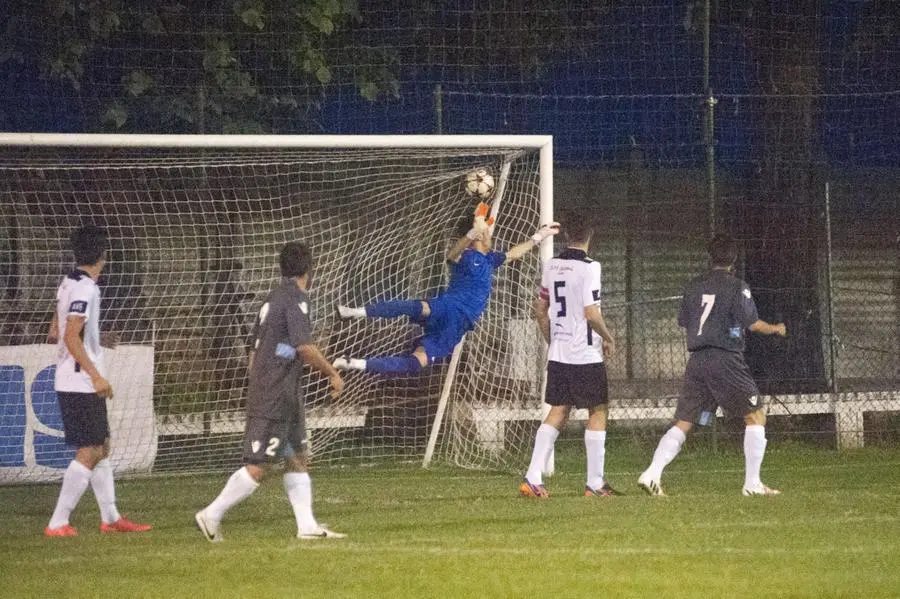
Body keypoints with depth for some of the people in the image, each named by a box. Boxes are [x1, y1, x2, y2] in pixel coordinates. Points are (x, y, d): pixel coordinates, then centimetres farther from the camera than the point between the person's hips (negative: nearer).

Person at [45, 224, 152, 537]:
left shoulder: (69, 283, 11)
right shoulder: (85, 288, -17)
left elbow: (55, 333, 18)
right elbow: (71, 337, -23)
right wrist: (96, 376, -23)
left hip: (70, 383, 10)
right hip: (81, 383, -10)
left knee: (102, 448, 16)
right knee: (89, 452, -8)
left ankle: (110, 517, 23)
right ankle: (58, 523, -9)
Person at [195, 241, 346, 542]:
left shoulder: (272, 299, 15)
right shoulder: (295, 297, -13)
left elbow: (254, 351, 19)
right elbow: (305, 347, -21)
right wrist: (332, 374, -9)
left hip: (285, 397, 10)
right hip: (274, 399, -10)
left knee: (299, 458, 12)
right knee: (258, 466, -9)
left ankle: (307, 525, 12)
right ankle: (212, 515, -5)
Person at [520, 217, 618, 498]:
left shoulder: (551, 266, 7)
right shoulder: (588, 267, -14)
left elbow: (541, 309, 15)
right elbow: (591, 313, -19)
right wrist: (608, 338, -3)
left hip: (557, 355, 6)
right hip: (586, 356, -6)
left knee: (557, 412, 11)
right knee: (598, 412, 4)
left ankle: (532, 478, 2)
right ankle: (595, 483, 3)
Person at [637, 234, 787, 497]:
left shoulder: (694, 286, 11)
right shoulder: (737, 287, -4)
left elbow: (685, 326, 16)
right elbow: (753, 324, -5)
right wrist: (776, 329, 14)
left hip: (697, 361, 5)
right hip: (726, 359, -5)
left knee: (683, 423, 7)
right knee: (755, 415, 6)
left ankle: (652, 475, -7)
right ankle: (752, 483, 1)